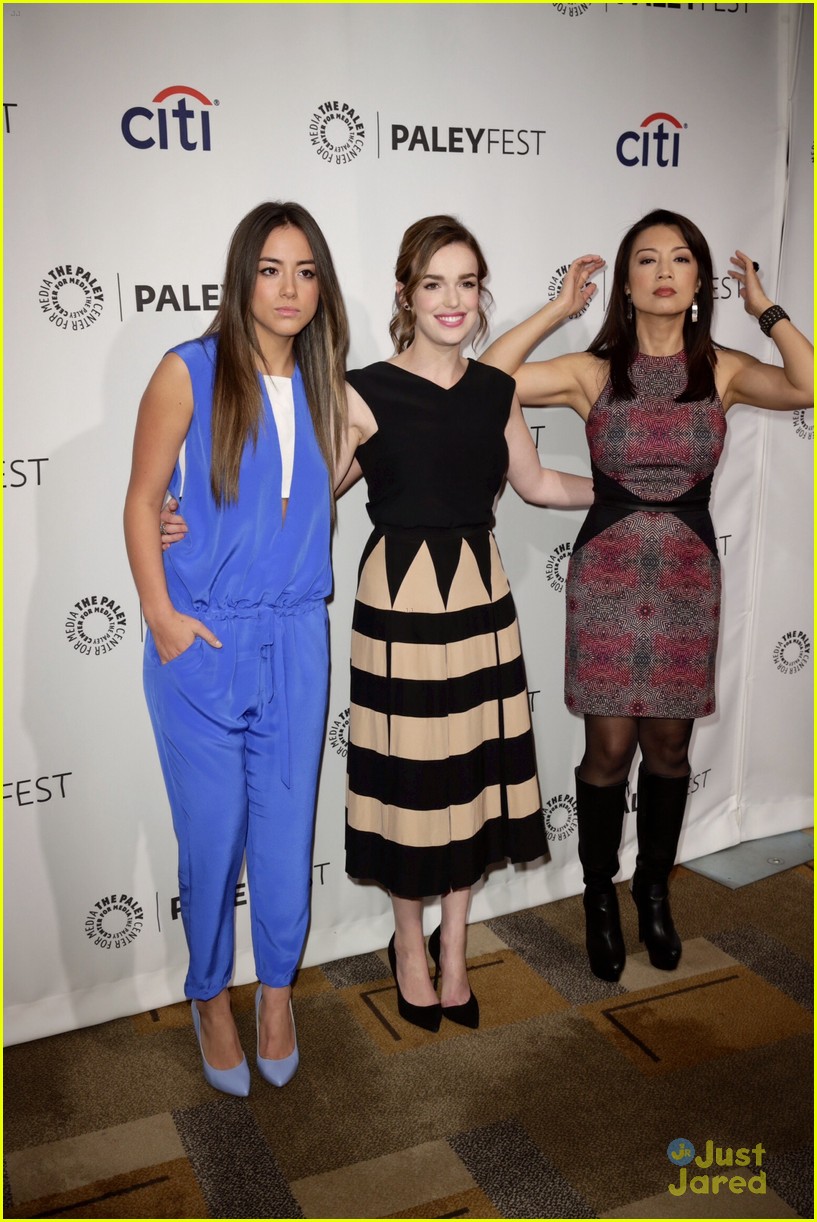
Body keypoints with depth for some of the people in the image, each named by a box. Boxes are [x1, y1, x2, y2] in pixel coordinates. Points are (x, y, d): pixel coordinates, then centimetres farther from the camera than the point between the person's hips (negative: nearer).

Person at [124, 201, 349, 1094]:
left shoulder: (323, 387, 7)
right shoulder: (190, 372, -5)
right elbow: (143, 500, -4)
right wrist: (160, 612, -10)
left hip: (295, 641, 4)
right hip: (201, 642, -3)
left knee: (286, 827, 10)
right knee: (212, 833, 6)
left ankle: (277, 990, 32)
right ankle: (211, 996, 30)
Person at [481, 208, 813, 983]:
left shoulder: (721, 371, 2)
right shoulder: (593, 371, -1)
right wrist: (558, 308, -7)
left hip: (687, 577, 2)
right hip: (608, 575, -1)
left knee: (669, 745, 11)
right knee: (609, 747, 3)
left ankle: (654, 892, 33)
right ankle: (600, 899, 25)